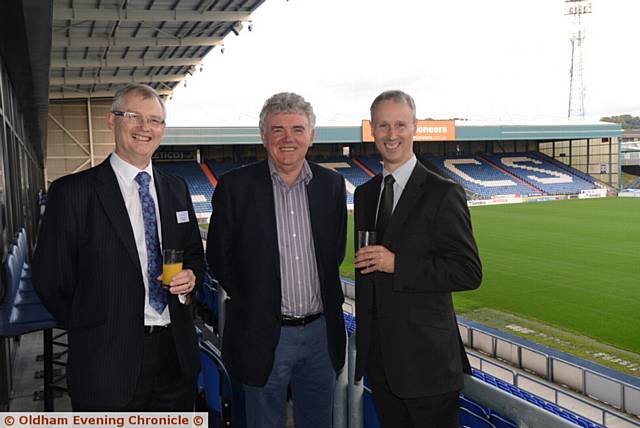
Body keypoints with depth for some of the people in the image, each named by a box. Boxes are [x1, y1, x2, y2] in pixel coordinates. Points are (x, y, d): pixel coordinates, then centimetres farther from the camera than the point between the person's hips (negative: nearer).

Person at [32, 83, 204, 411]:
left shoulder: (177, 189, 8)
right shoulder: (72, 192, -8)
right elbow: (49, 276, -5)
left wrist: (191, 275, -4)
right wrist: (90, 329, 2)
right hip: (108, 362, -4)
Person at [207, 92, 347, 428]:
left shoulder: (331, 184, 2)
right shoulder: (235, 186, -8)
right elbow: (219, 256, -2)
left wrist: (326, 297, 5)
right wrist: (251, 302, -1)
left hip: (321, 331, 3)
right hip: (265, 334, -3)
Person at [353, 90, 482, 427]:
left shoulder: (443, 194, -11)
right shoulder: (364, 194, 10)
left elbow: (469, 272, -15)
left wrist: (397, 264, -20)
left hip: (426, 355, -6)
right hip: (377, 354, 6)